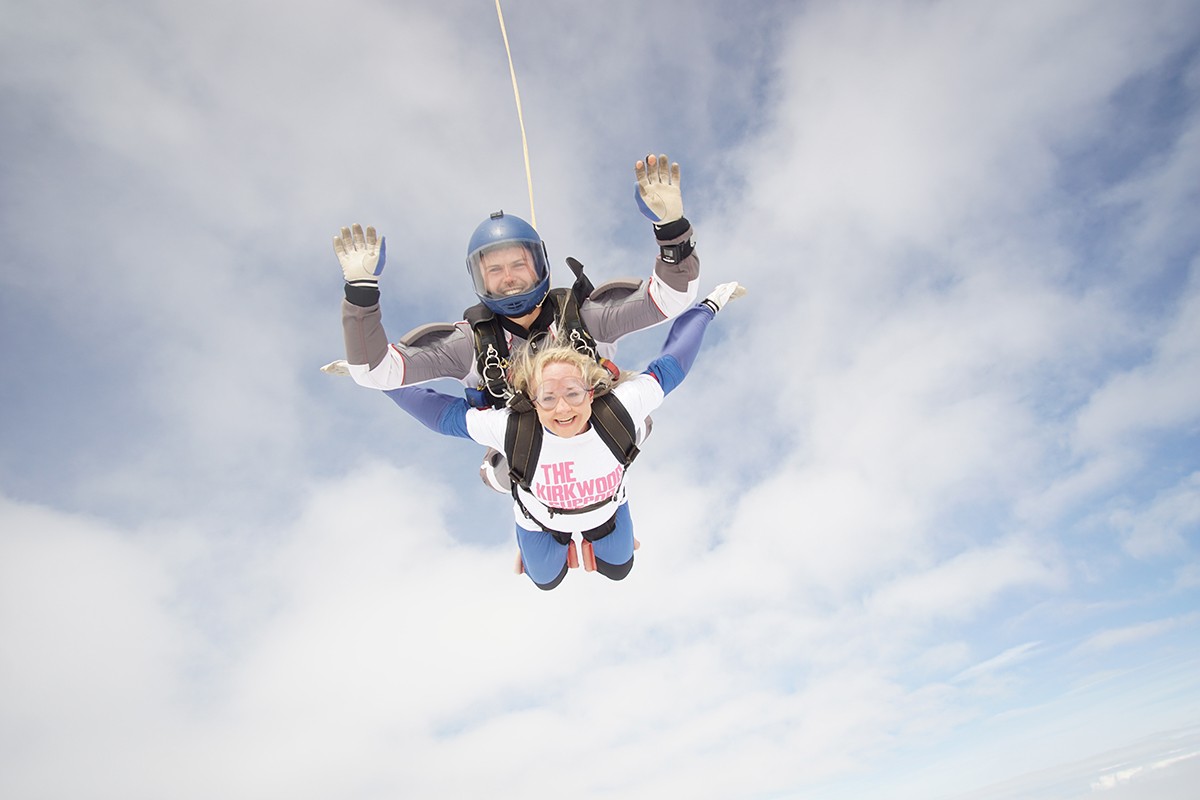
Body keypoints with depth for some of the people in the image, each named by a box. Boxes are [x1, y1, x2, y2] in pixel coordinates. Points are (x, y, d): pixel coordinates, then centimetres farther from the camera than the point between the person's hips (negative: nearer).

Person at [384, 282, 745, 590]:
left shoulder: (619, 411, -43)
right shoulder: (510, 429, -44)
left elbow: (669, 365, -29)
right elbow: (441, 411, -29)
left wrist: (708, 306, -20)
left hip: (608, 511, 1)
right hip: (541, 522, -1)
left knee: (618, 570, 31)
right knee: (546, 581, 31)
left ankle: (592, 539, 63)